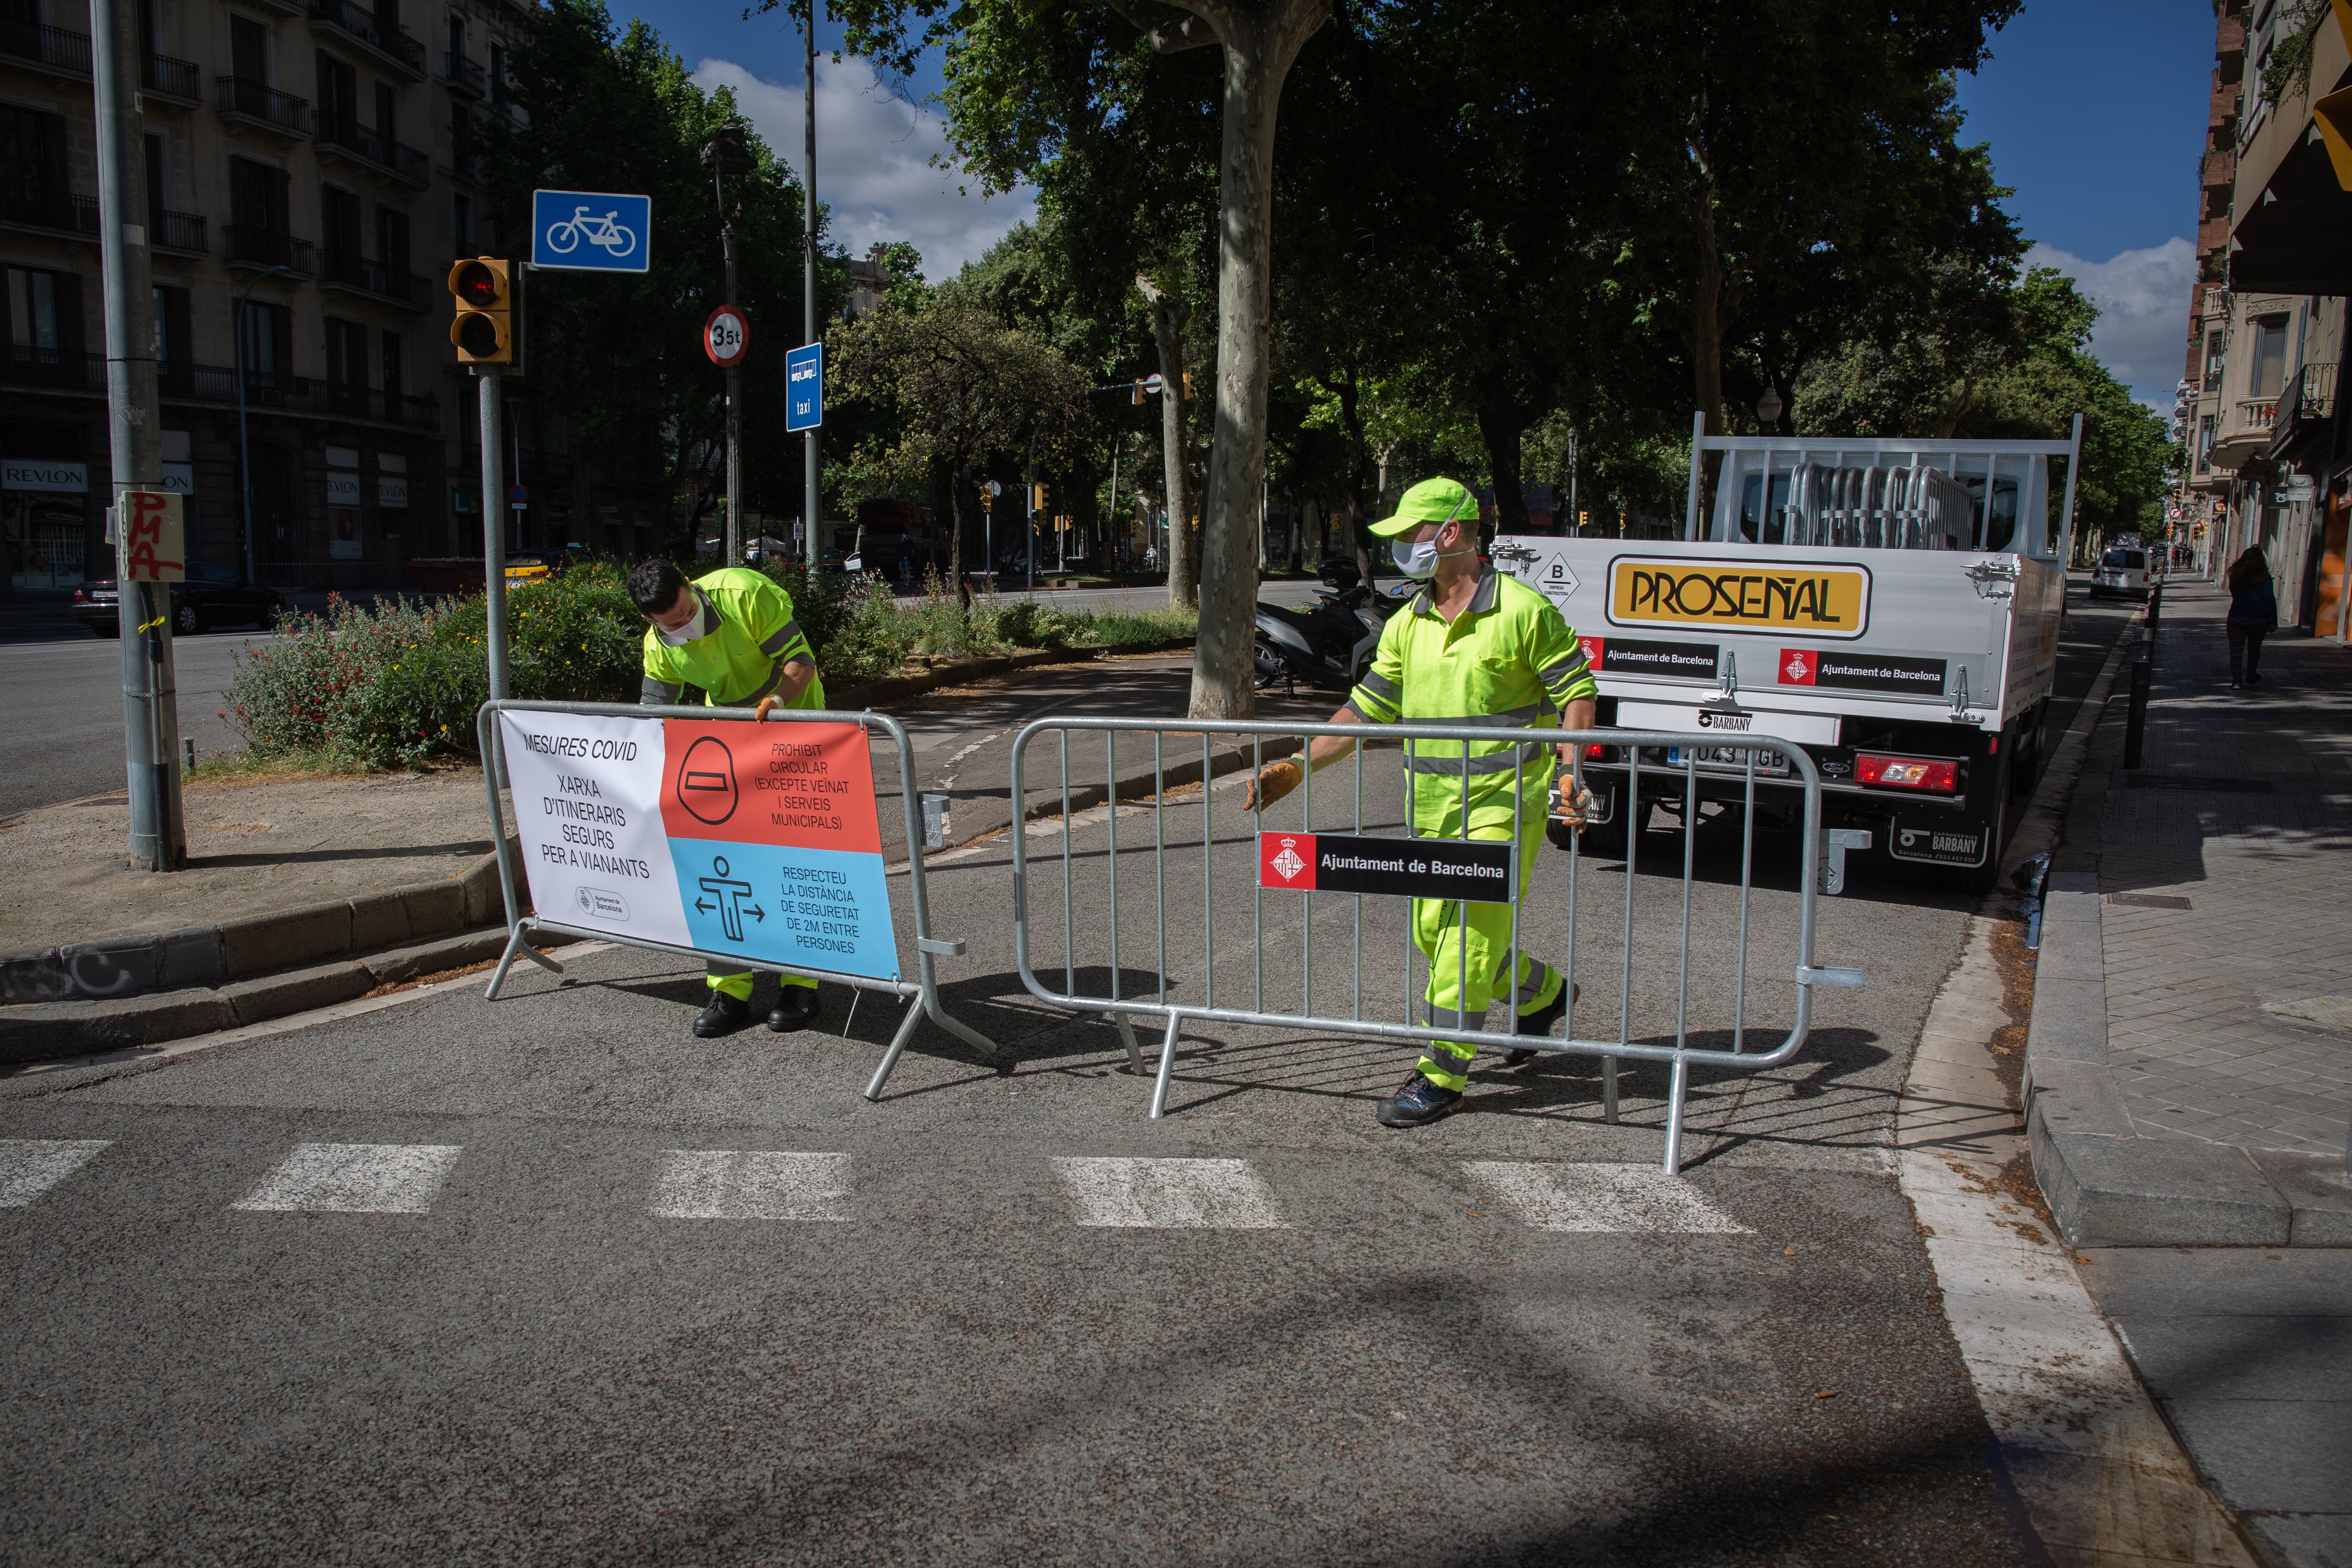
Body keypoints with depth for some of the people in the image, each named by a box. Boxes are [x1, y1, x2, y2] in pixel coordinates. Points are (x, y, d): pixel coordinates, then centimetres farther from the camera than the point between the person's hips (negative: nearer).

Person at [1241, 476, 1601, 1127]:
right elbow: (1366, 709, 11)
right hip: (1432, 806, 7)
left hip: (1503, 803, -7)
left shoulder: (1522, 610, -9)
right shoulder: (1407, 626, 9)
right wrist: (1295, 768, 5)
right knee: (1434, 934, 12)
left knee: (1468, 934, -8)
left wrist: (1572, 772, -17)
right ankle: (1542, 994, 37)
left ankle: (1442, 1075, 3)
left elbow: (1577, 690, -5)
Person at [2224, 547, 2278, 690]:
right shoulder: (2264, 578, -9)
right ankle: (2250, 677, 33)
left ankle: (2236, 679, -18)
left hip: (2236, 619, 1)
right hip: (2259, 619, -1)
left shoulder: (2235, 576, -1)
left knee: (2236, 649, -2)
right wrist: (2274, 622, -6)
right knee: (2254, 648, 18)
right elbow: (2270, 600, -10)